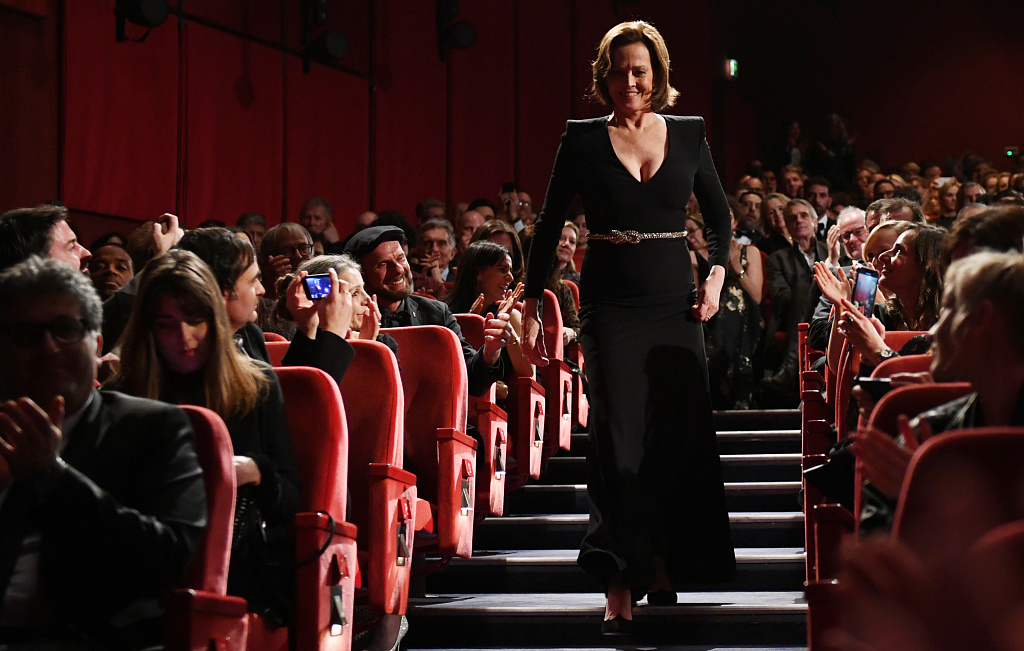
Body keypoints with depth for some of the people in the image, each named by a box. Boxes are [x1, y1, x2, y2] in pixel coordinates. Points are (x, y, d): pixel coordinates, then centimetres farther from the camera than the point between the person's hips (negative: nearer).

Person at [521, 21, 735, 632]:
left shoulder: (688, 134, 6)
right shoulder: (584, 139, 0)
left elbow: (719, 213, 17)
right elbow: (550, 225, 3)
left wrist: (717, 275, 2)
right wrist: (532, 306, -1)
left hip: (675, 305, 3)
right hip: (612, 307, -3)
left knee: (681, 439, 5)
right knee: (619, 440, -11)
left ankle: (664, 566, 22)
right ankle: (621, 589, -14)